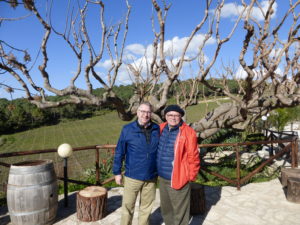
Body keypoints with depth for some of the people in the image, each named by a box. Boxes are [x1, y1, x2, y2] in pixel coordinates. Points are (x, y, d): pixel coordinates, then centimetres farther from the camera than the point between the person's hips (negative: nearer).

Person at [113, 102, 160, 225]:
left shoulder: (157, 129, -2)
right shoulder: (127, 129, -9)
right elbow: (119, 152, -3)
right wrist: (117, 172, -2)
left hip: (151, 177, 2)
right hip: (132, 177, -2)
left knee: (146, 207, 18)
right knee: (128, 206, 11)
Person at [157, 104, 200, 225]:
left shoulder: (188, 132, -15)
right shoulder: (161, 129, 4)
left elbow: (193, 157, -12)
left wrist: (191, 176, -8)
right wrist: (157, 170, 16)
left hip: (178, 179, -6)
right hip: (162, 178, 6)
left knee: (179, 213, 6)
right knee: (165, 209, 23)